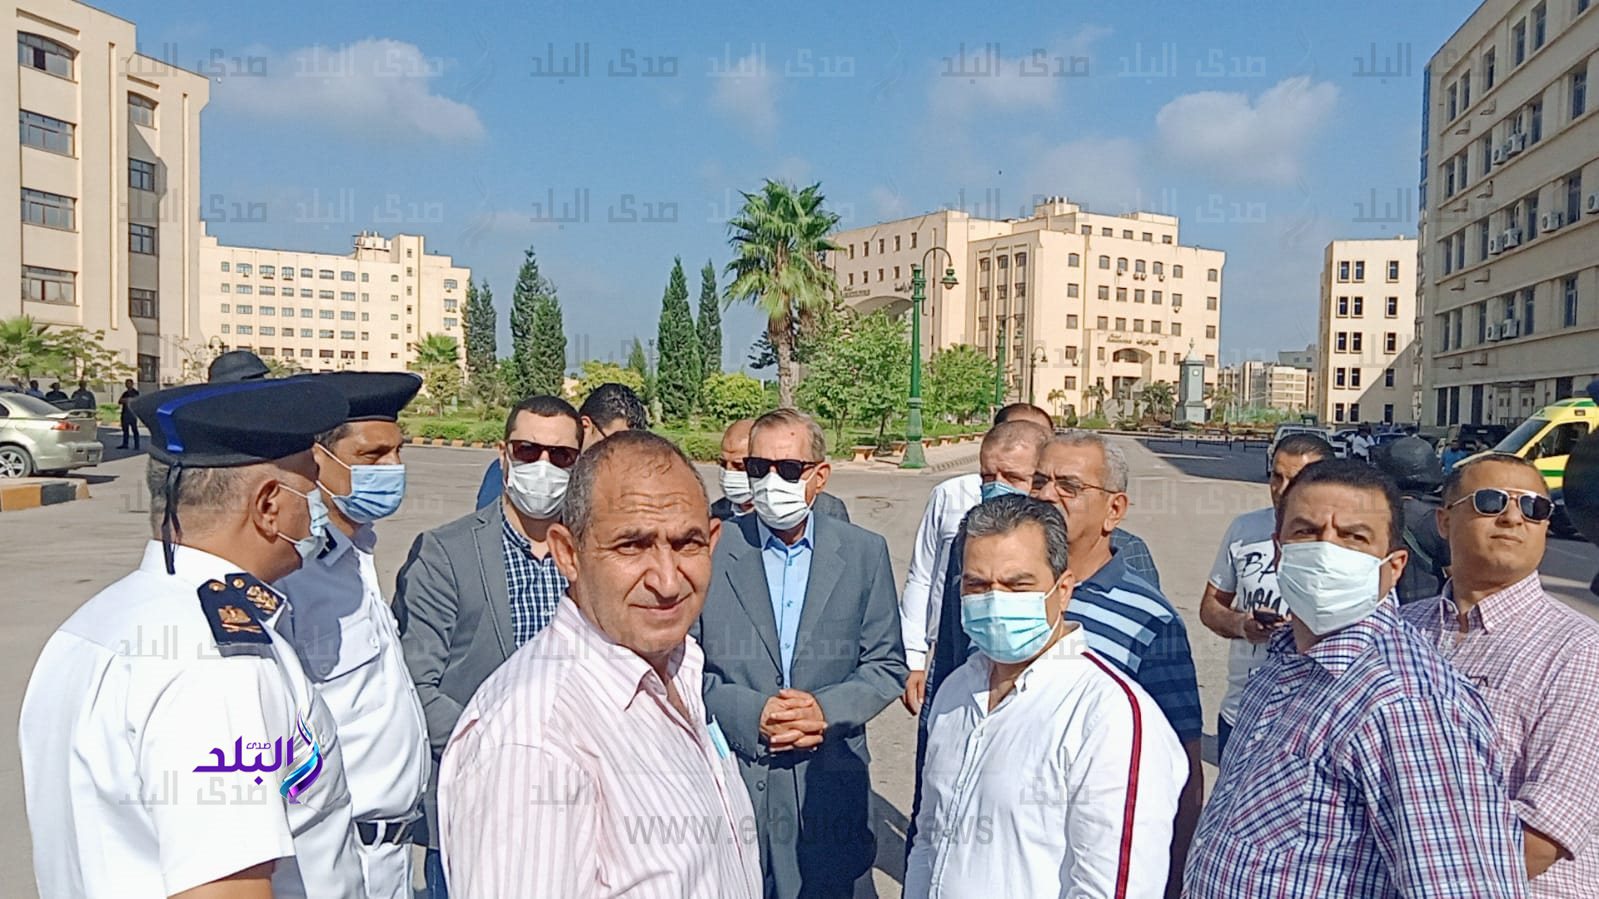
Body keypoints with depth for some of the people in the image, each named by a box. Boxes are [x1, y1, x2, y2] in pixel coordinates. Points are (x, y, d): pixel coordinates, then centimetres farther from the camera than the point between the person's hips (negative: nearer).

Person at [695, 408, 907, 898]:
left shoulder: (864, 553, 0)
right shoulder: (709, 550, -5)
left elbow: (887, 665, 3)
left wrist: (827, 709, -13)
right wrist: (750, 712, -16)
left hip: (829, 788, 1)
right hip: (728, 780, -1)